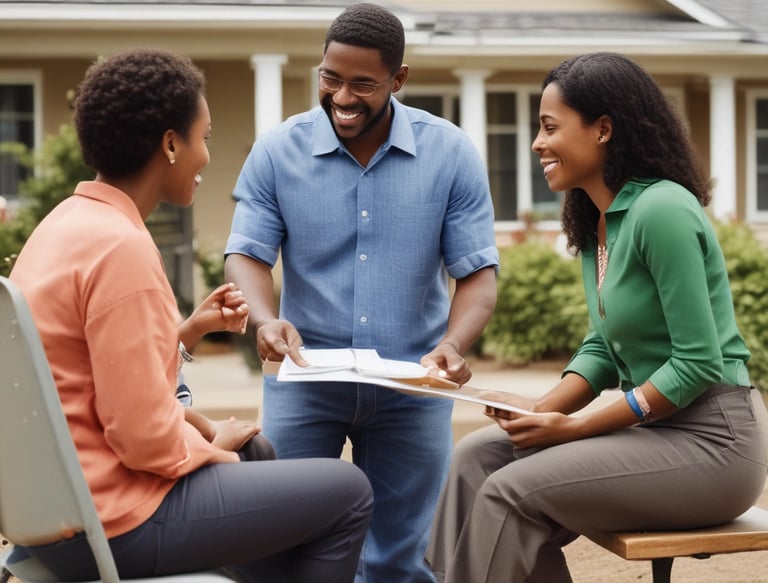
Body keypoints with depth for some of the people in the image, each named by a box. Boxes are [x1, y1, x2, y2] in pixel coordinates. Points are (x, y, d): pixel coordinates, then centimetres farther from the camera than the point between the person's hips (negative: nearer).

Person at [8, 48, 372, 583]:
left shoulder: (70, 221, 7)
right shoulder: (121, 246, -23)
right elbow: (145, 437, -24)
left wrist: (191, 329, 6)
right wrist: (212, 448, -6)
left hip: (61, 499, 10)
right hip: (113, 523, -10)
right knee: (347, 492, 0)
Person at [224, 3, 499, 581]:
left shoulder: (452, 153, -4)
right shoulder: (277, 151, -4)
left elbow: (478, 272, -5)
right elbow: (246, 254, -5)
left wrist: (454, 346, -24)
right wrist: (266, 320, -27)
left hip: (411, 386, 0)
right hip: (304, 379, 0)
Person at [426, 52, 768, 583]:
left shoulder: (660, 210, -18)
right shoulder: (596, 223, 9)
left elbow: (698, 363, -20)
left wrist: (577, 427, -17)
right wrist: (544, 409, -5)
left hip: (713, 440, -8)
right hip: (654, 427, 8)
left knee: (511, 490, -16)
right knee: (479, 456, -2)